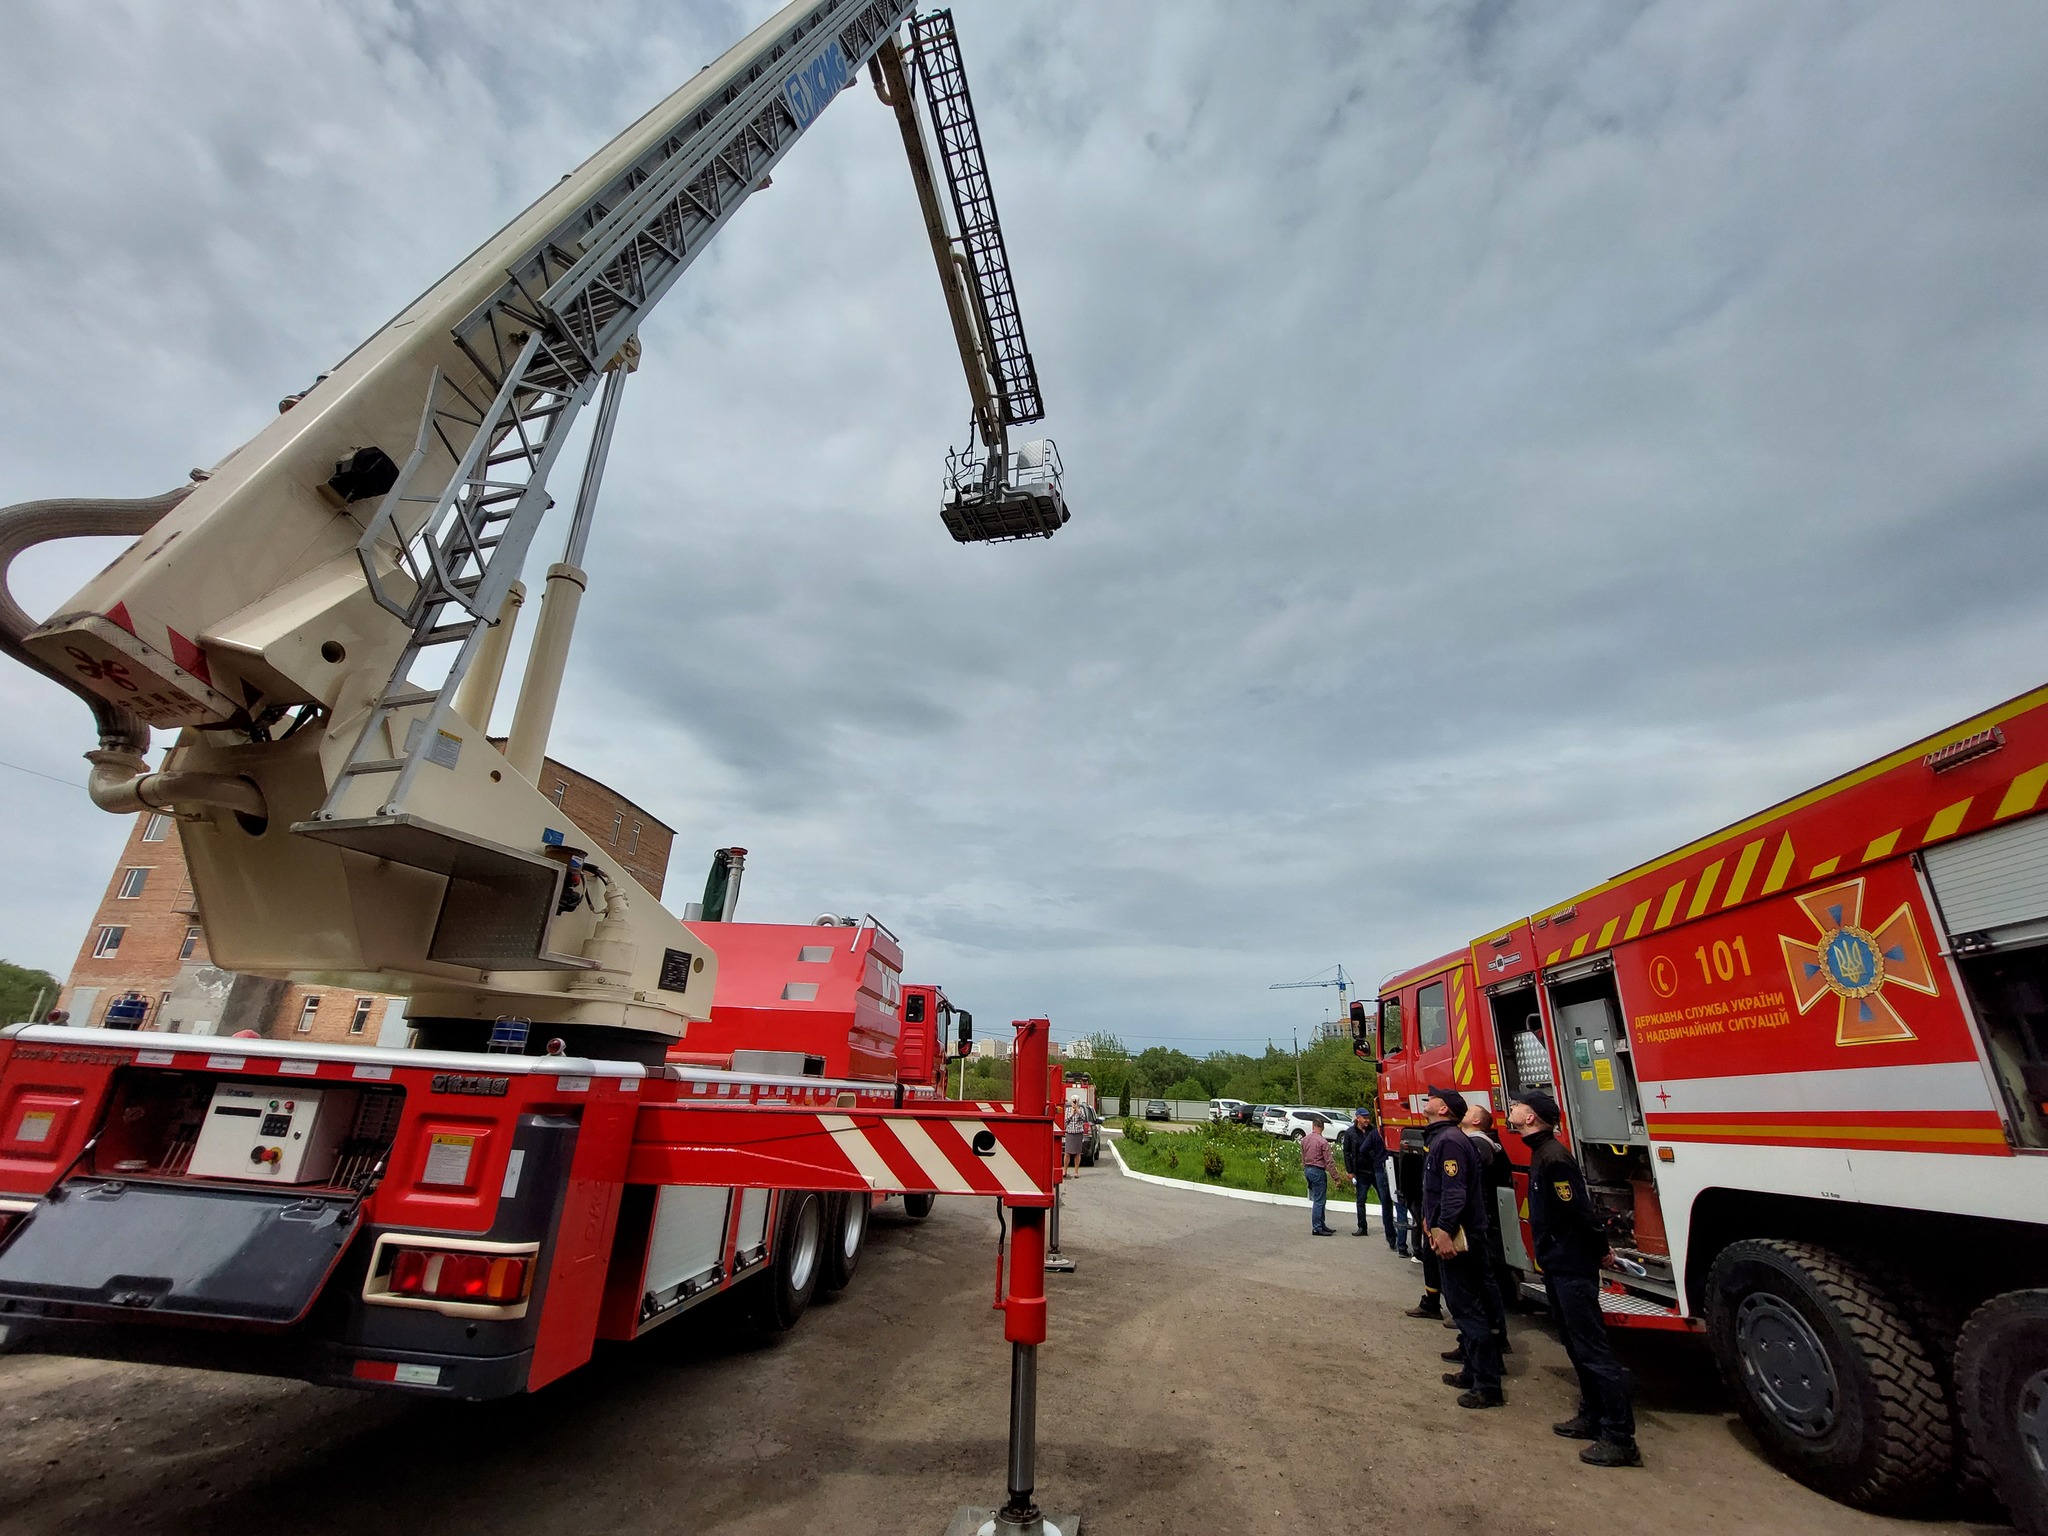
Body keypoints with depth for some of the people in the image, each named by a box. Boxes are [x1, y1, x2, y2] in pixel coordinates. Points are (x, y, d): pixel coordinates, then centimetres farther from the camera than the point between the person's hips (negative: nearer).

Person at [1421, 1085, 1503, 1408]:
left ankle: (1488, 1386, 3)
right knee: (1461, 1303, 18)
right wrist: (1431, 1219, 24)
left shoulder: (1449, 1140, -19)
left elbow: (1455, 1190, -27)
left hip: (1455, 1237, -11)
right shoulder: (1440, 1137, 13)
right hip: (1448, 1235, 11)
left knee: (1466, 1308, -4)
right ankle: (1473, 1372, 29)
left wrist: (1445, 1229, -30)